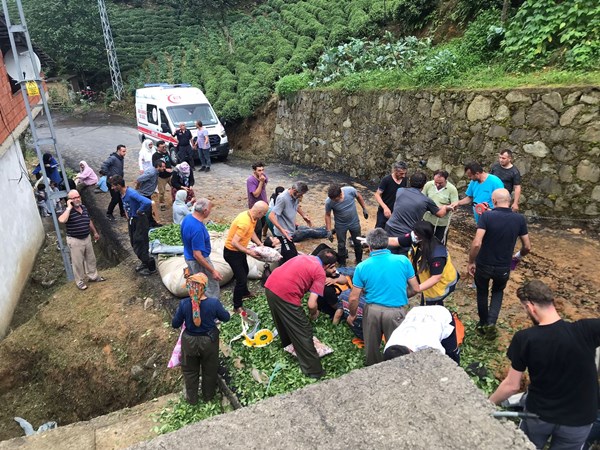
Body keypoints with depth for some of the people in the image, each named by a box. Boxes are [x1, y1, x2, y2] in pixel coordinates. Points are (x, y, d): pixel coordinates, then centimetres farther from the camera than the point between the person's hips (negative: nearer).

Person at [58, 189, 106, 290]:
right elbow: (62, 220, -41)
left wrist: (95, 232, 22)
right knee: (78, 262, 7)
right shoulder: (68, 211, -18)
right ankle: (80, 282, 24)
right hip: (75, 241, -6)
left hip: (87, 238, 6)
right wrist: (69, 207, -32)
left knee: (91, 259, 19)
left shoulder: (84, 207, 2)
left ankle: (93, 276, 37)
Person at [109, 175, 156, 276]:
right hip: (131, 220, 10)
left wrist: (139, 211, -25)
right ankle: (145, 263, 36)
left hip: (140, 221, -9)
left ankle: (151, 267, 12)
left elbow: (147, 202, -41)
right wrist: (127, 214, 10)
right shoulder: (122, 193, 3)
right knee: (134, 243, 18)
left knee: (139, 246, -3)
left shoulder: (131, 193, -27)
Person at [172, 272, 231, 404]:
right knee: (209, 370, 25)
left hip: (189, 341, 0)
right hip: (209, 341, 0)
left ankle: (192, 398, 42)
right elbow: (226, 318, -7)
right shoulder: (214, 303, -25)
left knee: (190, 371, 25)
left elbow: (175, 324, -9)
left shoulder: (184, 304, -23)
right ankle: (208, 396, 44)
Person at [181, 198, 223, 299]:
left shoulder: (187, 218, -6)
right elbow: (197, 255, -32)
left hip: (189, 256, 9)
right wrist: (212, 271, -27)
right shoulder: (197, 229, -35)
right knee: (212, 287, 8)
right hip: (198, 261, -9)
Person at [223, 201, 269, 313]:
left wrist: (260, 244, 3)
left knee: (245, 271, 28)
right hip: (232, 252, -10)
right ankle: (237, 306, 13)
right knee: (241, 279, -4)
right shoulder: (244, 222, -35)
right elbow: (234, 242, -34)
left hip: (239, 250, 10)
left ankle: (244, 293, 53)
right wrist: (249, 252, -28)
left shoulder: (252, 217, -6)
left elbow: (252, 232, 11)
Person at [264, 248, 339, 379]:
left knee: (283, 321, 33)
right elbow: (311, 304, -9)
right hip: (286, 295, -8)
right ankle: (314, 371, 16)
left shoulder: (305, 257, 18)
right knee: (303, 333, 7)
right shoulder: (320, 272, -2)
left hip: (270, 286, 8)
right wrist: (314, 313, 12)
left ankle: (288, 345, 57)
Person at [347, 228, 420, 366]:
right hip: (395, 312, -1)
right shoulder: (403, 260, -9)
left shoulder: (362, 267, -9)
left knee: (371, 346, 23)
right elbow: (416, 289, 0)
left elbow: (354, 298, -5)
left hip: (372, 311, 1)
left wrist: (352, 315, 13)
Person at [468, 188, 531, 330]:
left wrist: (471, 262, -13)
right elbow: (527, 247, -1)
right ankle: (491, 321, 13)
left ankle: (483, 323, 39)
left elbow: (476, 243, -27)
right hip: (504, 267, 2)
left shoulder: (486, 216, -19)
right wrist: (518, 255, 20)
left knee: (482, 292, 24)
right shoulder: (520, 219, -8)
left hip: (483, 265, -2)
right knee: (498, 291, 29)